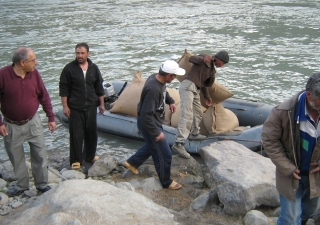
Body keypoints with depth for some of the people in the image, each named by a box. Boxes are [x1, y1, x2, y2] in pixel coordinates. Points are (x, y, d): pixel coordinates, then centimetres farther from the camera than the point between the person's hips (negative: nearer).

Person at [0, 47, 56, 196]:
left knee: (40, 155, 8)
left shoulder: (34, 73, -8)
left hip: (33, 122, 2)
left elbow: (44, 97, 1)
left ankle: (42, 184, 25)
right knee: (16, 157, 12)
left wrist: (51, 118, 1)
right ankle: (22, 185, 31)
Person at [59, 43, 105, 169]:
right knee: (76, 134, 0)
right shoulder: (69, 69, -6)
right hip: (75, 108, -4)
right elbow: (63, 89, -5)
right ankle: (76, 160, 12)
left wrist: (101, 104, 10)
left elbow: (99, 88, 12)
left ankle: (90, 155, 32)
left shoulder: (94, 68, 5)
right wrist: (65, 106, -8)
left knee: (91, 133, 13)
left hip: (91, 107, 4)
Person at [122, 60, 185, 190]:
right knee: (165, 154, 3)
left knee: (152, 146, 31)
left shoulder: (157, 78, -6)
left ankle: (132, 163, 47)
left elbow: (163, 92, 20)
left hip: (154, 122, 10)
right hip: (148, 124, -10)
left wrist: (170, 101, 4)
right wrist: (156, 132, -25)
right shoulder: (153, 89, -35)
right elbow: (146, 115, -33)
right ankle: (166, 182, 24)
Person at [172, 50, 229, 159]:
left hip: (195, 90, 10)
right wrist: (204, 59, -35)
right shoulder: (206, 58, -1)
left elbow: (207, 84, 27)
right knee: (187, 116, -20)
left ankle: (194, 134, 46)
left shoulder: (212, 69, 23)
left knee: (198, 113, 25)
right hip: (188, 86, -10)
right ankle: (178, 144, -25)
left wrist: (207, 97, 13)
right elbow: (191, 59, -17)